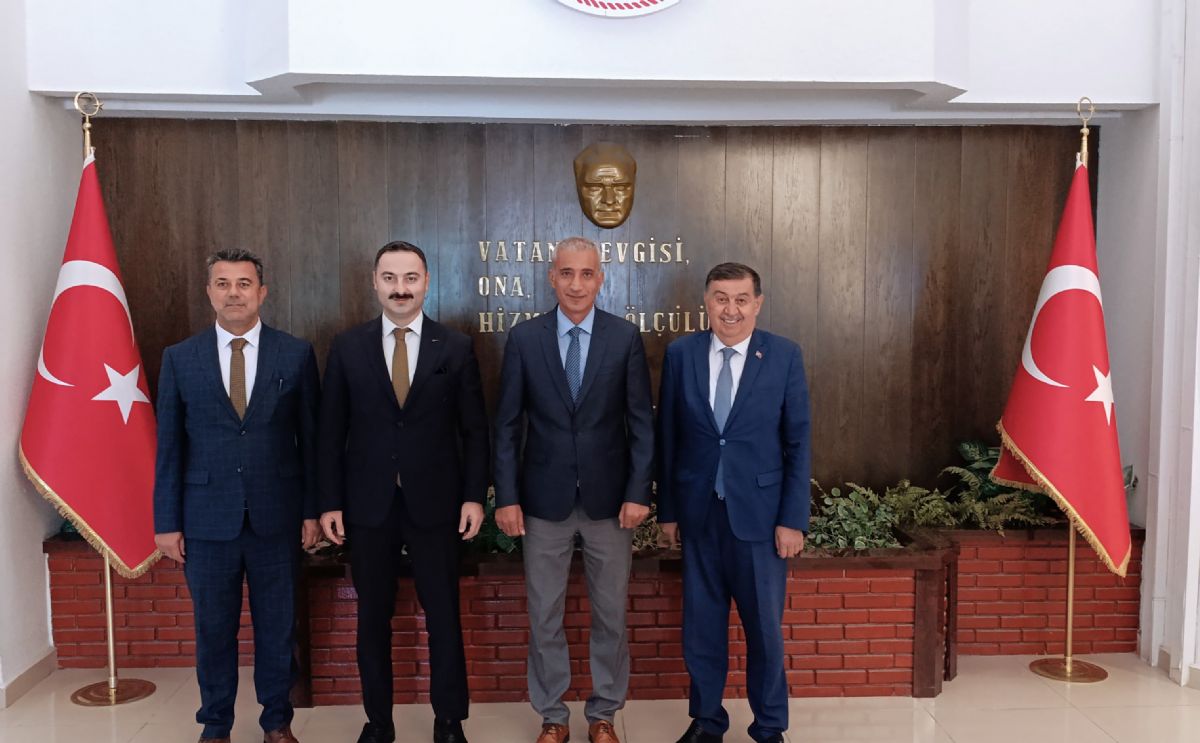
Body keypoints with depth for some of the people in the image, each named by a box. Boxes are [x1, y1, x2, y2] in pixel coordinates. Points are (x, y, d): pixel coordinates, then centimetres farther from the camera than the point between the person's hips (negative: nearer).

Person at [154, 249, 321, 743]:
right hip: (207, 517, 1)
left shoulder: (296, 354, 0)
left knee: (277, 627, 10)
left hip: (277, 516, 0)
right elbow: (169, 447, 2)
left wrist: (312, 510, 0)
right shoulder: (179, 359, 2)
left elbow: (311, 438, 2)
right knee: (213, 629, 11)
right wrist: (167, 522, 1)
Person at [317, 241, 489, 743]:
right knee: (373, 618, 11)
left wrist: (474, 496, -4)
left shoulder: (455, 347, 0)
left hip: (435, 504, -1)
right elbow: (331, 432, 3)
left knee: (443, 617, 7)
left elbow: (475, 430, 2)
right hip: (368, 506, 1)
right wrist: (330, 503, -1)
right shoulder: (347, 347, 2)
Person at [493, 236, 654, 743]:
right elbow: (508, 425, -1)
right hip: (545, 498, 0)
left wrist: (638, 492, -7)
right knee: (543, 616, 10)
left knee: (610, 615, 10)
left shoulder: (625, 338, -2)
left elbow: (641, 423, -1)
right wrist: (506, 497, -5)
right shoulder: (524, 338, -2)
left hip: (609, 497, 0)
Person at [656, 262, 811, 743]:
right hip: (698, 512, 2)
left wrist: (793, 518, -7)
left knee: (764, 626, 8)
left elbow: (798, 442, -3)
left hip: (759, 513, -1)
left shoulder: (784, 356, -3)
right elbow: (667, 437, 4)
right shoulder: (680, 354, 0)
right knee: (701, 624, 12)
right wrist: (667, 509, 5)